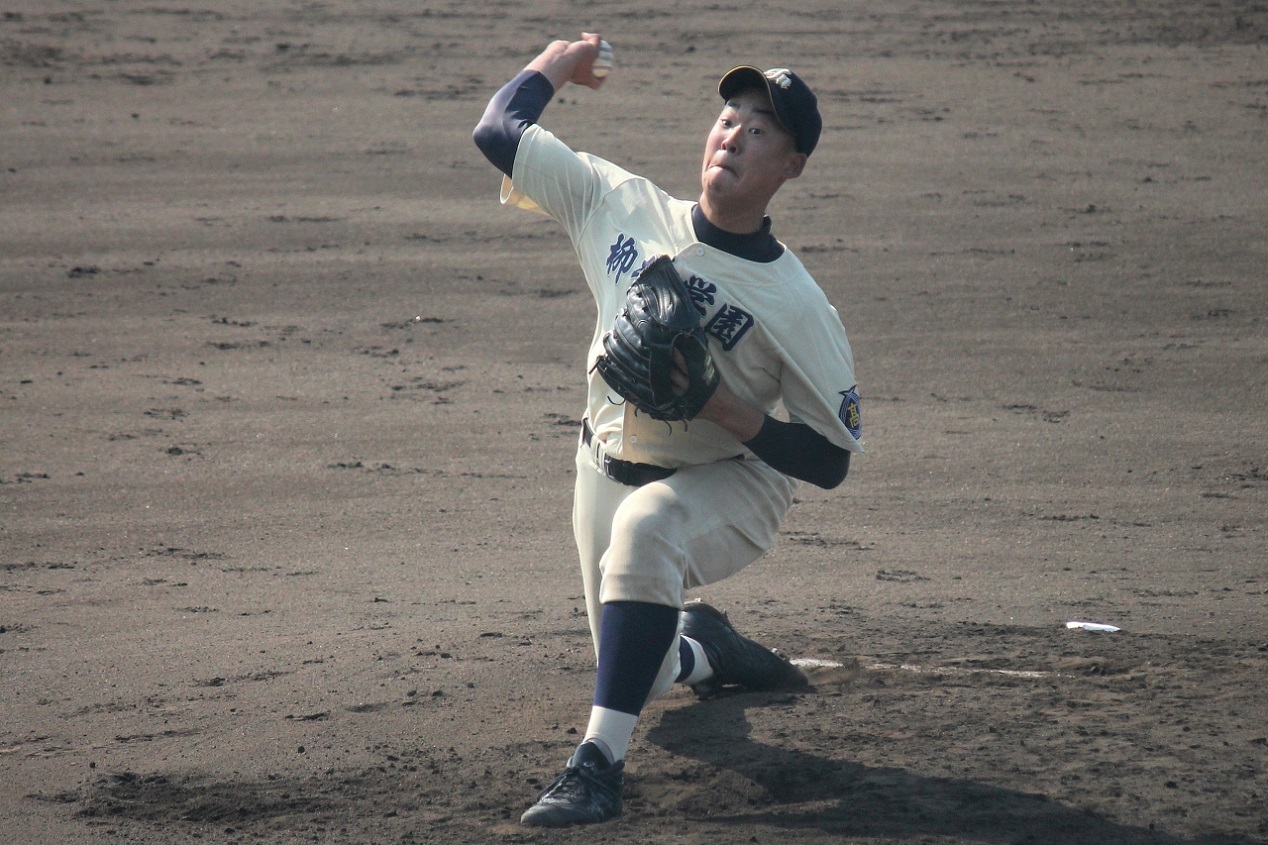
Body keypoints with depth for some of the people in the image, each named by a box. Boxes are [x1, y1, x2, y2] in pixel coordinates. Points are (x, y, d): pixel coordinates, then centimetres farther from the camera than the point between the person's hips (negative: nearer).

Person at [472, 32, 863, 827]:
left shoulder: (799, 308, -22)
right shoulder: (622, 204, -10)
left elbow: (831, 461, -20)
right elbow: (498, 132, -5)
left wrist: (719, 403, -31)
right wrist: (554, 66, 8)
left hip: (732, 481, -5)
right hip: (610, 468, 5)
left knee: (645, 524, -40)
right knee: (635, 669, 14)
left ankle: (601, 761, -42)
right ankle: (699, 650, 55)